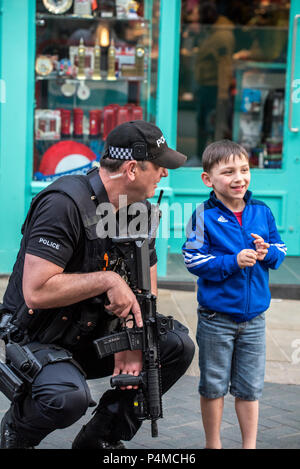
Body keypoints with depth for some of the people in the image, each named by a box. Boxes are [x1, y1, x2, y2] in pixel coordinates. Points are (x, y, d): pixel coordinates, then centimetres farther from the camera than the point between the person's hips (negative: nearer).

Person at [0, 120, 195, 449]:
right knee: (68, 396, -37)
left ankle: (101, 437, 6)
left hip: (94, 337, 8)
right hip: (40, 341, -8)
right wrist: (108, 279, -27)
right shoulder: (65, 204, -24)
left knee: (178, 346, -7)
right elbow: (36, 292, -31)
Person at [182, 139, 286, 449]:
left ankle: (250, 445, 23)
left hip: (254, 316, 3)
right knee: (213, 386, 10)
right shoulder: (204, 216, -10)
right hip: (216, 316, -3)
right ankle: (213, 444, 26)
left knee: (250, 388, 11)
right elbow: (193, 260, -13)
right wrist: (233, 262, -22)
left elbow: (280, 248, 10)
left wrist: (268, 253, -13)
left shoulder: (262, 212, 2)